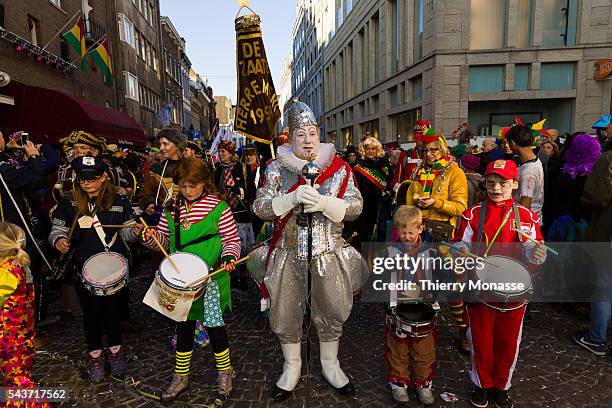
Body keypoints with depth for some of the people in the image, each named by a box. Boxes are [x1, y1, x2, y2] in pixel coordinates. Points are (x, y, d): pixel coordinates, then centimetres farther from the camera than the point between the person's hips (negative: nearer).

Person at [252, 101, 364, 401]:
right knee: (285, 313, 11)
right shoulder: (277, 168, -1)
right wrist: (292, 199, -23)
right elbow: (259, 207, -6)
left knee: (332, 311, 13)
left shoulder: (338, 167, -1)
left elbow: (356, 206, -4)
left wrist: (324, 203, -22)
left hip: (329, 252, 0)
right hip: (289, 252, 0)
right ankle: (292, 367, 36)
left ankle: (330, 365, 39)